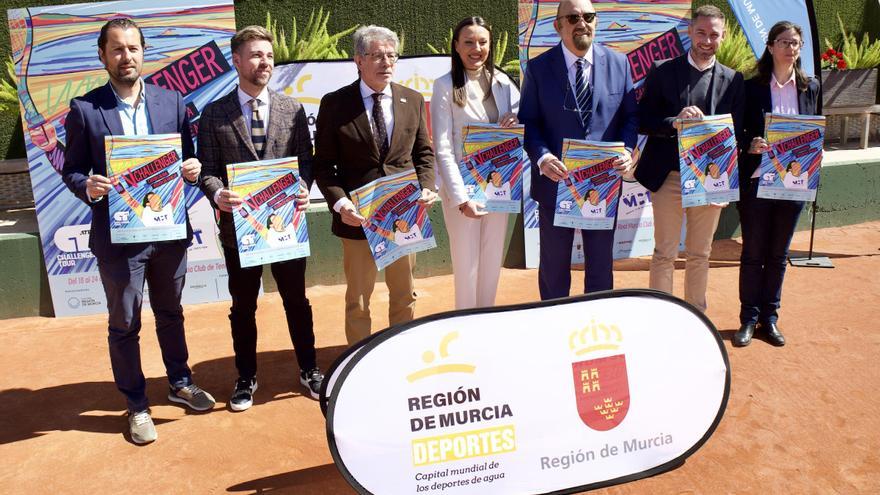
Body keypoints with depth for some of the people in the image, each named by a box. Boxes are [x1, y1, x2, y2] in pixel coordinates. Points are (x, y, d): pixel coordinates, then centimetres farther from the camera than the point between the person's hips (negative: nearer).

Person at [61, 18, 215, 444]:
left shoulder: (171, 101, 3)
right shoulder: (84, 109, -5)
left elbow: (186, 158, 8)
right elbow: (71, 170, -2)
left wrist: (192, 168, -14)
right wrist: (88, 186, -23)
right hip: (117, 233, -2)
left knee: (171, 312, 20)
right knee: (124, 324, 10)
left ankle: (180, 383, 39)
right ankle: (136, 405, 27)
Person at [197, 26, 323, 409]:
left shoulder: (292, 109, 3)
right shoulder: (214, 114, 0)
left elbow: (306, 159, 4)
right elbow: (207, 169, -1)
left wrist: (303, 188, -16)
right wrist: (218, 195, -22)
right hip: (238, 224, -1)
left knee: (296, 301, 13)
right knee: (243, 307, 12)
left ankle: (309, 370, 31)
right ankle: (246, 378, 29)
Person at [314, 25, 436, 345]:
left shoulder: (413, 100, 3)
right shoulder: (334, 103, -6)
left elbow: (424, 152, 10)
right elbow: (323, 163, -4)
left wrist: (426, 187, -8)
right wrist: (340, 203, -18)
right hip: (358, 215, -3)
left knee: (404, 295, 17)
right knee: (358, 299, 11)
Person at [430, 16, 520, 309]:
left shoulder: (501, 82, 4)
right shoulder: (445, 86, -8)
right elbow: (443, 149, -13)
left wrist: (517, 117, -14)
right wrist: (461, 198, -20)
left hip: (498, 185, 4)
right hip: (462, 188, -4)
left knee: (493, 261, 14)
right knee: (466, 262, 7)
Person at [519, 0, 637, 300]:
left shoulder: (618, 63, 3)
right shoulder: (539, 68, -3)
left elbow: (630, 115, 7)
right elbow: (528, 122, -4)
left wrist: (627, 150, -12)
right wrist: (541, 157, -22)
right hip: (555, 180, -2)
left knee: (601, 262, 15)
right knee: (554, 264, 12)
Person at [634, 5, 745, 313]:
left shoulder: (733, 80, 7)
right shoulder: (662, 71, 0)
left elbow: (738, 133, 6)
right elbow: (644, 122, -4)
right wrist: (675, 122, -21)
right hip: (669, 177, -2)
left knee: (699, 254, 14)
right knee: (664, 254, 3)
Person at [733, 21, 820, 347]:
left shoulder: (810, 87, 7)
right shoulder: (751, 88, -2)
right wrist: (751, 146, -21)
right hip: (756, 182, -3)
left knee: (778, 255, 11)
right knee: (752, 253, 5)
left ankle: (769, 318, 22)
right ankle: (748, 319, 16)